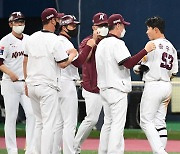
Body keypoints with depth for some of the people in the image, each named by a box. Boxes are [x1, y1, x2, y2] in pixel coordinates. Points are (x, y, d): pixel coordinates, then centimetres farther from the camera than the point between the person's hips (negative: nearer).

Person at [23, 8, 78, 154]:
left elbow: (25, 61, 13)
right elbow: (63, 64, -10)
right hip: (47, 87, -7)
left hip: (32, 85, 7)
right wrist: (72, 55, 9)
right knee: (49, 123, -5)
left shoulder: (32, 38, 7)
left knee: (39, 122, 16)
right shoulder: (55, 41, -13)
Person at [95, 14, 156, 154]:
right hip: (117, 89, -9)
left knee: (108, 122, 16)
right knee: (118, 124, -9)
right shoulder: (117, 43, -14)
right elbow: (128, 63, -24)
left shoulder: (101, 44, 14)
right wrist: (146, 50, -22)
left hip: (103, 88, 9)